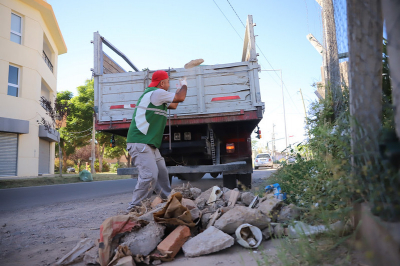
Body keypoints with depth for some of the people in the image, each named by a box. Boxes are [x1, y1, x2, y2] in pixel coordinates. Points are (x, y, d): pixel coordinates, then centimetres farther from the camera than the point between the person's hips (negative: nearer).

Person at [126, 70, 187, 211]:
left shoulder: (157, 97, 21)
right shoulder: (156, 93, -11)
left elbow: (173, 105, 31)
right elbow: (181, 98, -5)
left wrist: (180, 88, 36)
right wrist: (184, 85, 15)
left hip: (150, 145, 11)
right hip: (140, 143, -11)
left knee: (162, 173, 15)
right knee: (149, 176, -19)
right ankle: (134, 209, -10)